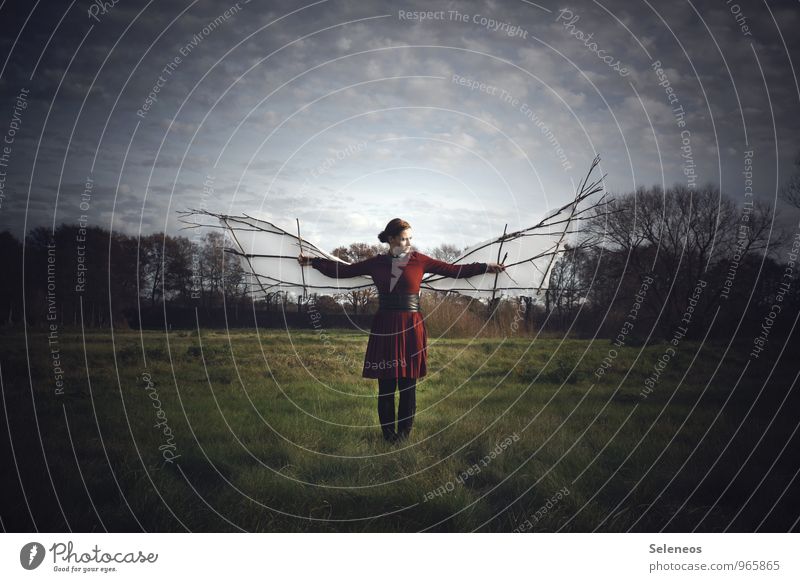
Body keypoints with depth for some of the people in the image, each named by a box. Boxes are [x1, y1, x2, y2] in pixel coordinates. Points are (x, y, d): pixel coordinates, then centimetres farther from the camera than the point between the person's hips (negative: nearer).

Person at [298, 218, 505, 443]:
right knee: (386, 385, 3)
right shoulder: (377, 263, 6)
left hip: (411, 329, -1)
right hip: (384, 329, 1)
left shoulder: (419, 260, 3)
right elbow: (343, 270, 12)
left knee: (408, 384, 3)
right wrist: (314, 261, 11)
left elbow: (454, 270, 3)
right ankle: (388, 432, 14)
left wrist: (486, 267, -2)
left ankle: (404, 432, 15)